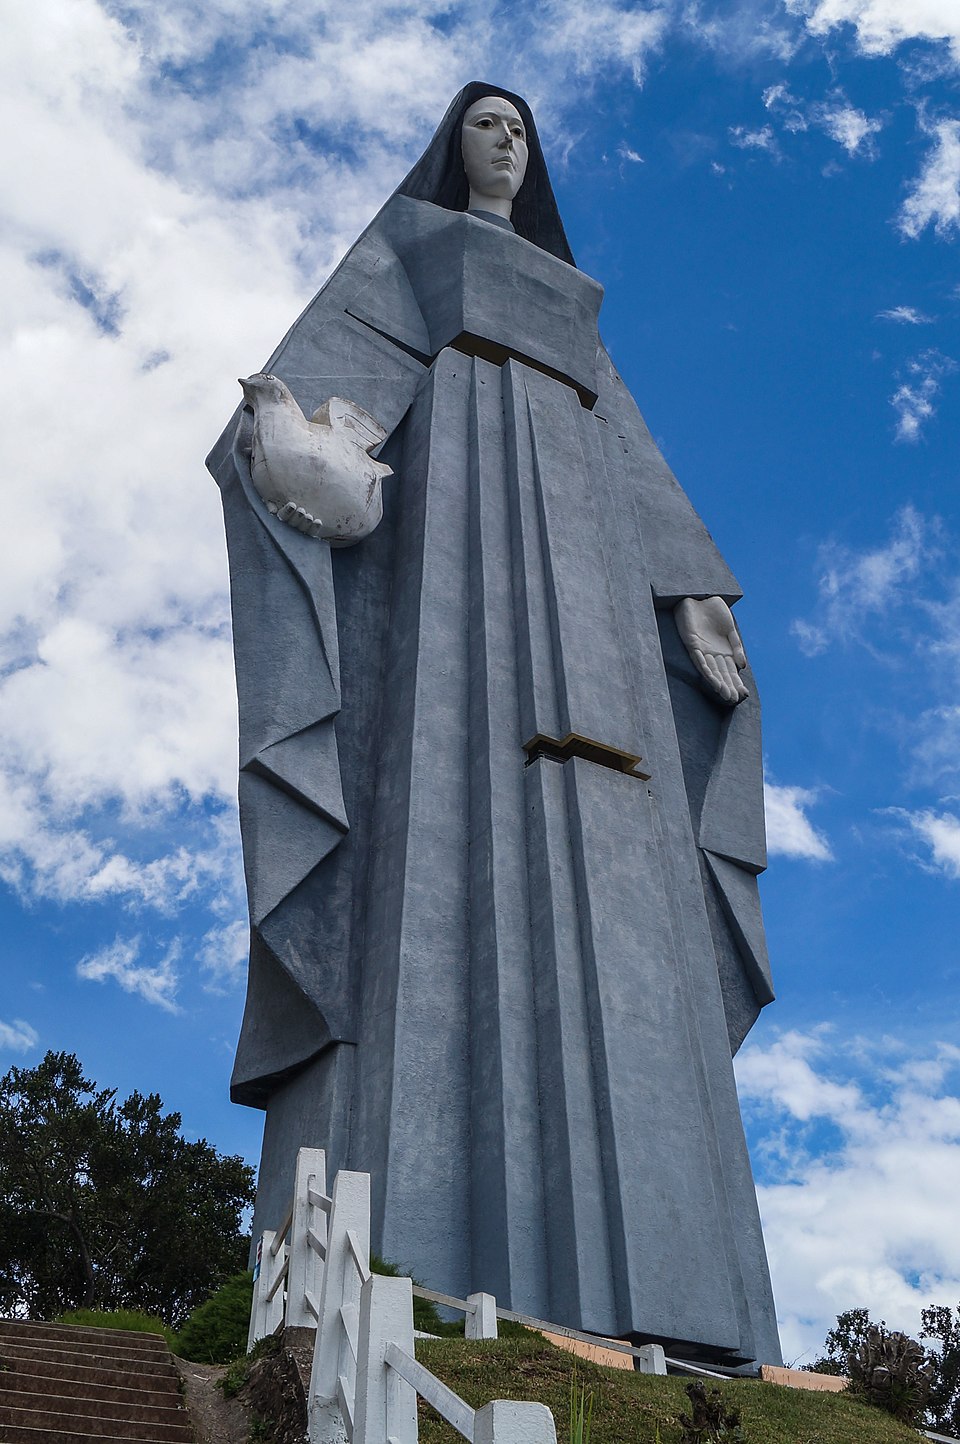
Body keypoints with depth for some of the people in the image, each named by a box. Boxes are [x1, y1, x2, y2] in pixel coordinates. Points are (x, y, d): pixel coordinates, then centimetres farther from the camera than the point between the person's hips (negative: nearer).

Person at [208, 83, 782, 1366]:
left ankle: (609, 1274, -24)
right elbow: (337, 342, 7)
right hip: (444, 502, -4)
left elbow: (627, 455, 26)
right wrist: (284, 419, -18)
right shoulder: (405, 241, 28)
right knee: (438, 821, -28)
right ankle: (406, 1263, -34)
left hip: (565, 540, 5)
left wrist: (693, 589, 10)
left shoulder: (568, 307, 40)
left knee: (597, 870, -17)